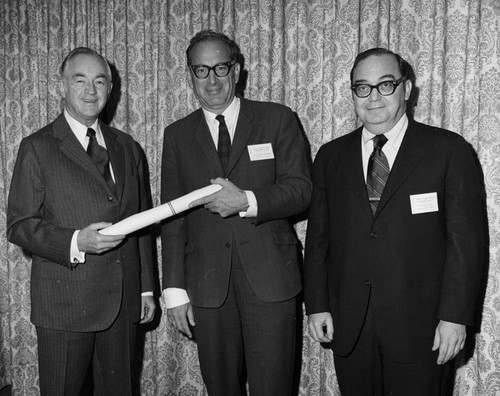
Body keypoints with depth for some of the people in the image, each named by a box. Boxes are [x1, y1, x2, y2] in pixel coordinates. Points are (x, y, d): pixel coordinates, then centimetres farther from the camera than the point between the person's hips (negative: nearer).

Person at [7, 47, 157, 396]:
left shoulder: (128, 148, 11)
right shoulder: (38, 147, -3)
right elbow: (19, 225, -6)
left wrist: (147, 288, 12)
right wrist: (76, 242, -22)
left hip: (124, 301, 4)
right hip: (64, 303, -4)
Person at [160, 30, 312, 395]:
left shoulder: (278, 119, 4)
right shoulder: (178, 135, 9)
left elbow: (300, 189, -2)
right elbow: (173, 216, 7)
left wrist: (246, 201, -19)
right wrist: (175, 288, 1)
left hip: (269, 275, -2)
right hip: (207, 282, 2)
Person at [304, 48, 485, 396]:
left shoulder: (450, 151, -2)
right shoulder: (331, 156, 8)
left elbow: (466, 240, -5)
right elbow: (318, 236, 8)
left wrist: (455, 316, -10)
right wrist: (317, 304, 3)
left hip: (420, 328, -2)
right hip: (348, 326, 3)